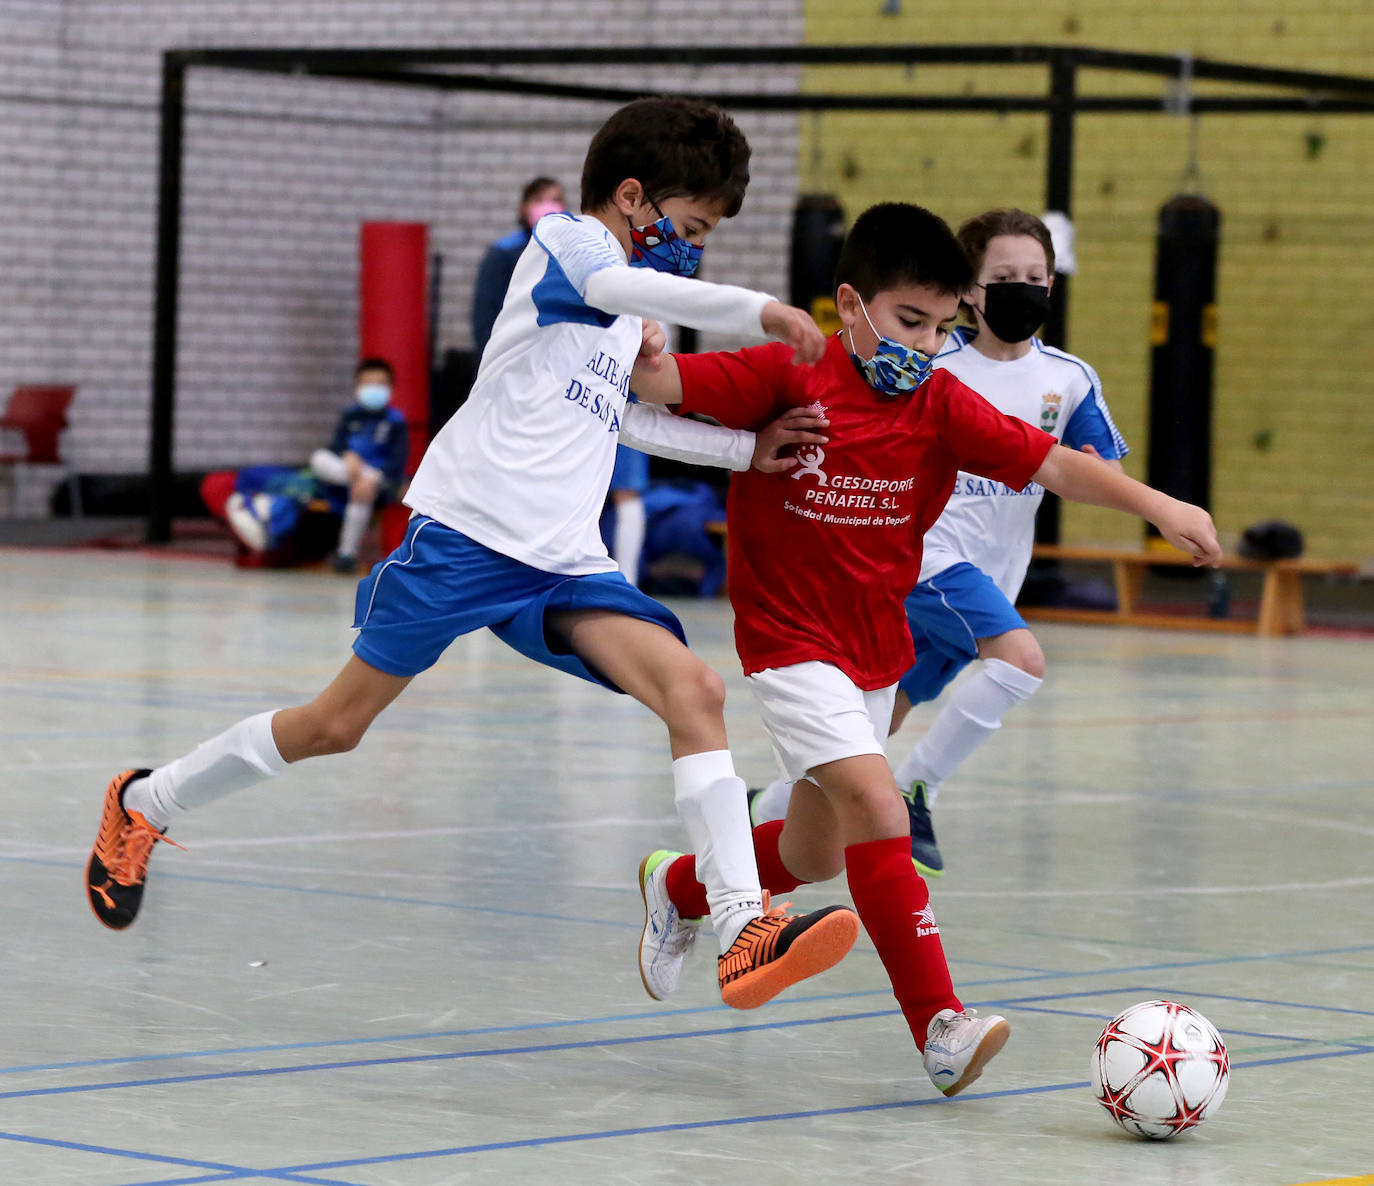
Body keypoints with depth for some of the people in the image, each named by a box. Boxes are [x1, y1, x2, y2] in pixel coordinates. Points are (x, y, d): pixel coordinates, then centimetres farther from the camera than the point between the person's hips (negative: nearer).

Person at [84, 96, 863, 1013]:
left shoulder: (629, 321, 22)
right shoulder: (565, 240, -2)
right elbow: (618, 287, -24)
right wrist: (760, 310, -27)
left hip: (564, 562, 7)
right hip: (468, 527, -7)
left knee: (694, 689, -16)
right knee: (337, 724, 1)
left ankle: (743, 931, -25)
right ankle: (144, 806, 25)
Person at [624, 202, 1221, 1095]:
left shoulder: (943, 406, -4)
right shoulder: (787, 377, -12)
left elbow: (1054, 464, -11)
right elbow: (666, 385, -13)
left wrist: (1155, 504, -23)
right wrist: (646, 353, -35)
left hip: (879, 650, 6)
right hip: (791, 643, -6)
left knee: (815, 857, 16)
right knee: (877, 807, -22)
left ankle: (679, 886, 46)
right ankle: (940, 1024, -22)